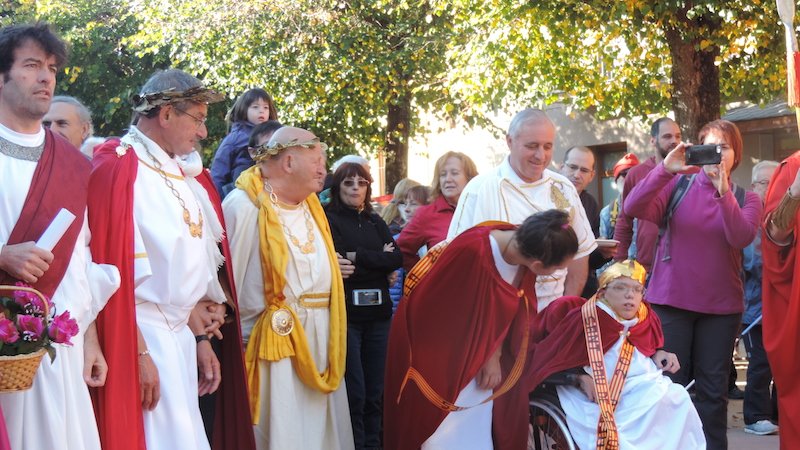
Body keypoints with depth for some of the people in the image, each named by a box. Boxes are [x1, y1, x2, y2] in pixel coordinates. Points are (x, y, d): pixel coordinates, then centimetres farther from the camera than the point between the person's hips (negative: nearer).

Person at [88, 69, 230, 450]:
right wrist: (138, 353, -19)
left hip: (179, 336, 8)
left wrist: (200, 337, 15)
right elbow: (112, 268, -17)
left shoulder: (178, 176, 15)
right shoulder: (118, 169, -11)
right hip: (141, 336, -8)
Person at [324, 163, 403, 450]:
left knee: (375, 390, 8)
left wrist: (358, 257, -9)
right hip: (346, 314, -5)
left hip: (378, 312, 5)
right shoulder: (329, 220, -2)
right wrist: (378, 260, -6)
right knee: (354, 391, -4)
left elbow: (396, 259, 1)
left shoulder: (375, 222, 14)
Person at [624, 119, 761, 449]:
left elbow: (741, 238, -14)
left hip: (721, 305, 2)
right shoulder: (679, 185, 3)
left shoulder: (745, 199, 7)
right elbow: (634, 209, -14)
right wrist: (665, 169, -25)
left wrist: (723, 191, -24)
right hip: (671, 299, -1)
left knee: (713, 388, 8)